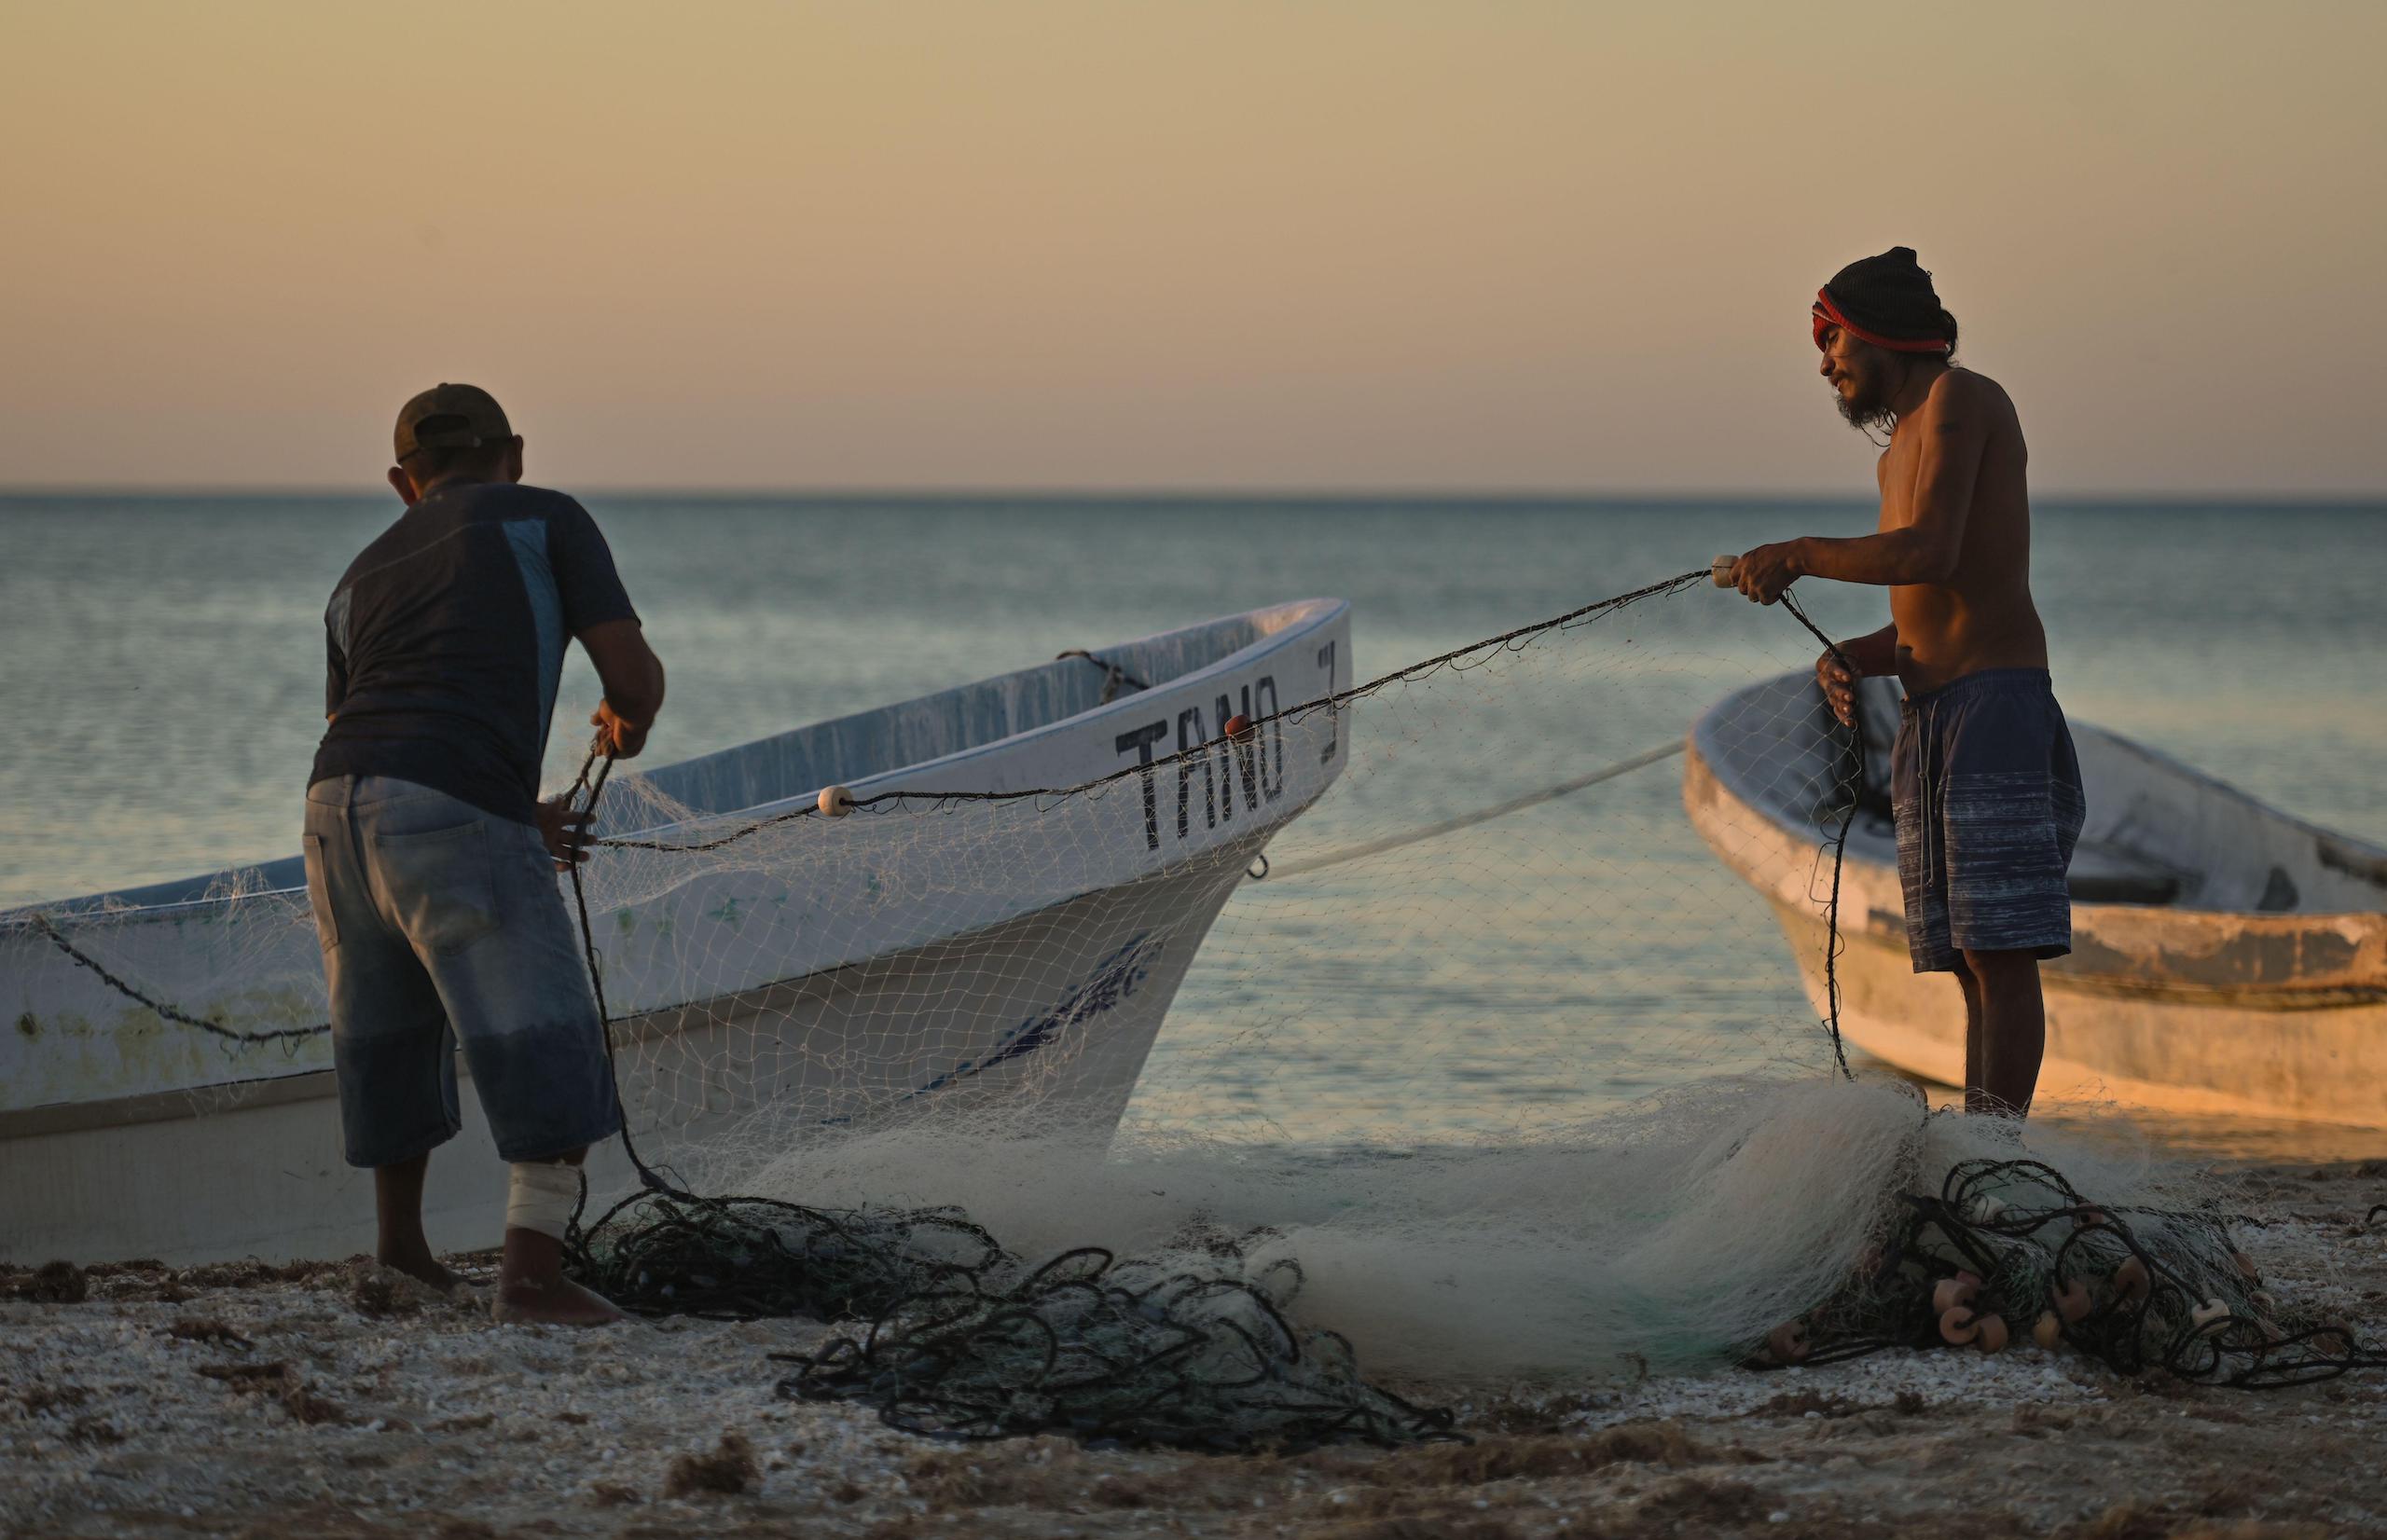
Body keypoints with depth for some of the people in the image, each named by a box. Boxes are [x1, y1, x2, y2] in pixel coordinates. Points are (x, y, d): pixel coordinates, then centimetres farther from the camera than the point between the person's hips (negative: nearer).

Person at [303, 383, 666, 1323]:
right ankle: (533, 1273, -11)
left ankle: (401, 1249, 39)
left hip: (337, 808, 6)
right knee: (551, 1062, 1)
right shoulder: (547, 521, 14)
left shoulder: (362, 578, 29)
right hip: (457, 819, -6)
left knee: (394, 1028, 26)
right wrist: (628, 725, 32)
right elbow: (634, 678, 7)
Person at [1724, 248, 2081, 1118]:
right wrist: (1851, 658, 4)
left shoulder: (1959, 399, -2)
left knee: (2000, 949, -14)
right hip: (1930, 717, 9)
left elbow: (1930, 553, -17)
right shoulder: (1901, 448, 25)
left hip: (1996, 698, -9)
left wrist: (1800, 555, -6)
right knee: (1972, 964, 4)